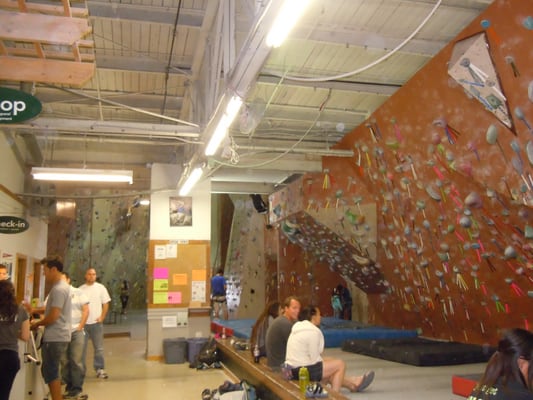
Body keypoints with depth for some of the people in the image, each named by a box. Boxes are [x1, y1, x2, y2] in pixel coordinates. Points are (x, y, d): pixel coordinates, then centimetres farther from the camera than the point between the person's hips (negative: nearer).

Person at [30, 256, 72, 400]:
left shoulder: (59, 289, -19)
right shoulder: (61, 286, 14)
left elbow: (53, 316, -22)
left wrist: (37, 324, -6)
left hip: (55, 338, -10)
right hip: (56, 336, 10)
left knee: (51, 372, -1)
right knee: (49, 371, 18)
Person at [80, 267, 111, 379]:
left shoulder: (100, 288, 1)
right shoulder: (80, 289, 3)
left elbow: (106, 304, 3)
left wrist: (102, 317, -5)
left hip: (96, 322, -1)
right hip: (83, 322, 1)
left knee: (99, 348, 3)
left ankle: (100, 369, 11)